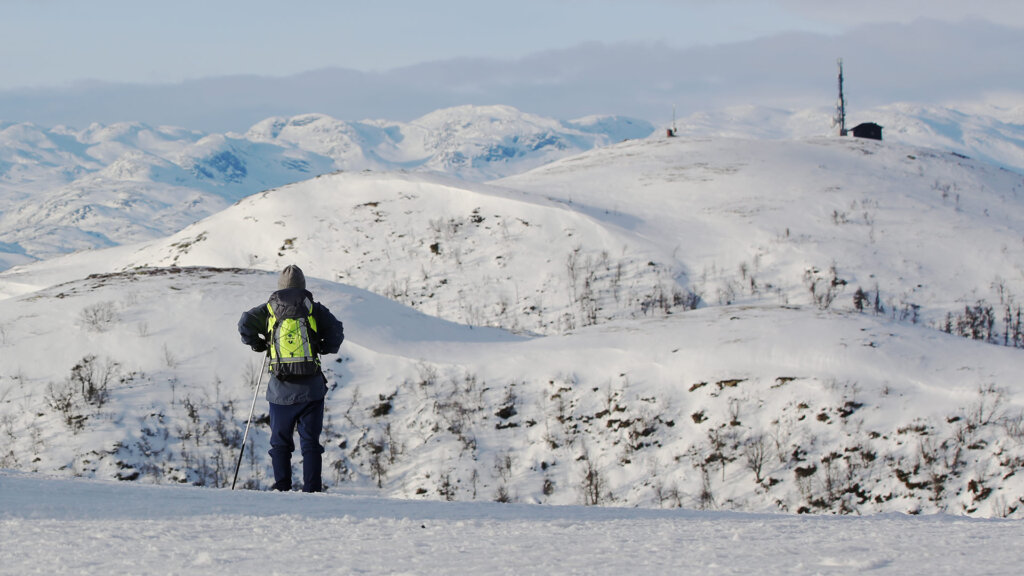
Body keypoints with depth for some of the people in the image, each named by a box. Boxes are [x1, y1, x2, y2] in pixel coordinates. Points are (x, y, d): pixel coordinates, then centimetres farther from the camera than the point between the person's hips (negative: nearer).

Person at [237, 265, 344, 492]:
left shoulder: (269, 309, 7)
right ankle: (312, 490, -4)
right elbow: (336, 331, -3)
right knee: (311, 443, 4)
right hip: (311, 387, 0)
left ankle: (282, 488, 1)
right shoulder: (314, 309, 6)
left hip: (281, 389, 0)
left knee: (280, 442, 10)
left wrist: (258, 344, 11)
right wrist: (324, 348, 15)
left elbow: (245, 323, -6)